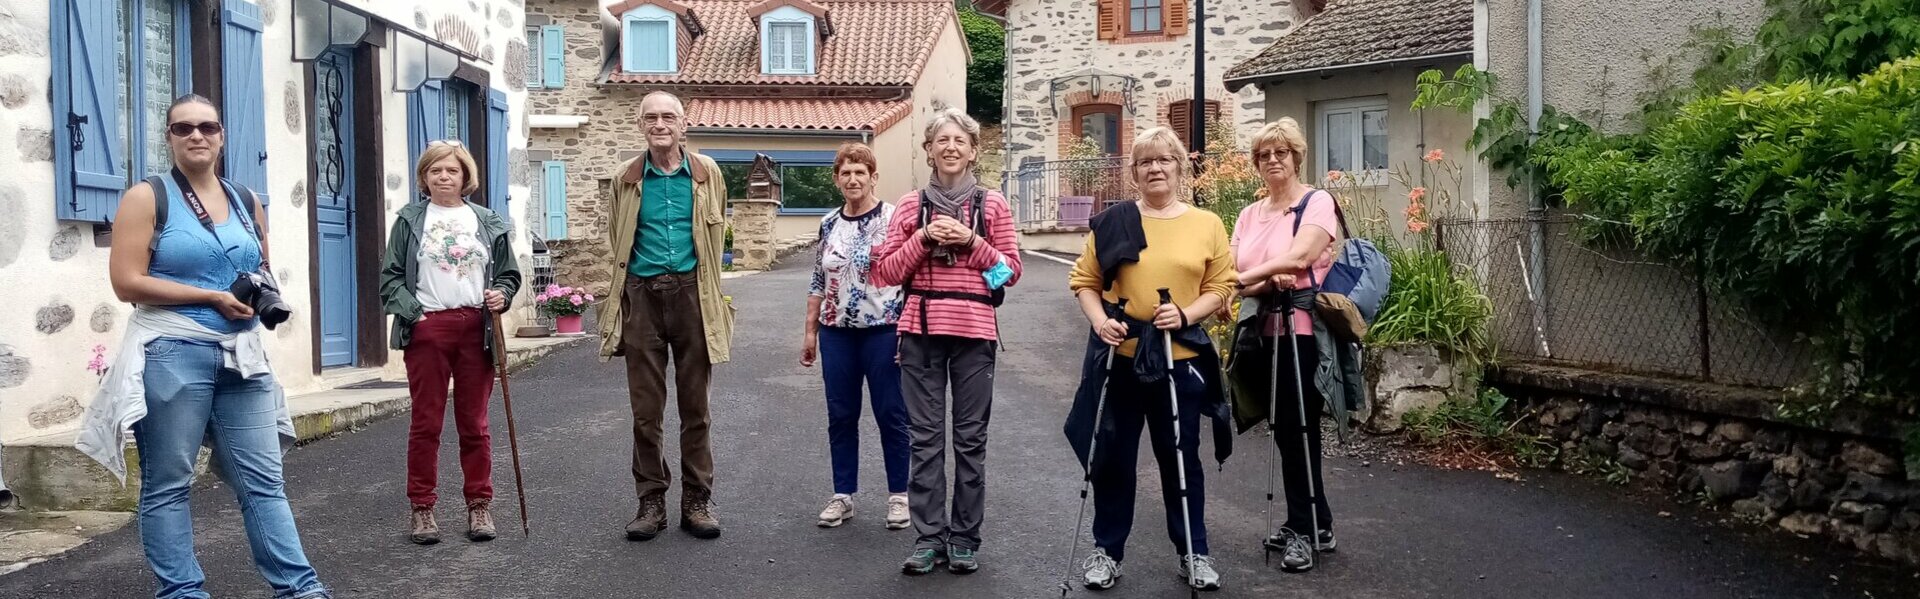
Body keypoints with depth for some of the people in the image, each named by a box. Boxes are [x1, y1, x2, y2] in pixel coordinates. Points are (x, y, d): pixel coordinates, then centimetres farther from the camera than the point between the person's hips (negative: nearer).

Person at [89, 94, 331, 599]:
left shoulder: (247, 203, 14)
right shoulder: (147, 198, -2)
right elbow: (127, 282, -10)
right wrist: (213, 298, -14)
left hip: (241, 355, 5)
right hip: (173, 355, -4)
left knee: (263, 479, 4)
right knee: (168, 483, 2)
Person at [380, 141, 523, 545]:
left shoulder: (487, 222, 11)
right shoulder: (409, 221, 6)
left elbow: (509, 273, 16)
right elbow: (391, 277, 3)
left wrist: (501, 295, -4)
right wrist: (413, 313, -10)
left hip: (475, 328, 2)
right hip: (427, 329, -1)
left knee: (474, 422, 7)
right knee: (426, 422, 2)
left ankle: (479, 504, 15)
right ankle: (421, 508, 10)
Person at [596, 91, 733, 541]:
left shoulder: (707, 174, 5)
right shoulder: (628, 178, 6)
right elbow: (616, 241, 17)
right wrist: (622, 290, 13)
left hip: (691, 293, 0)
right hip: (643, 296, 0)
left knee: (695, 404, 5)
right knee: (645, 407, 3)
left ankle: (697, 500, 14)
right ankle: (651, 500, 13)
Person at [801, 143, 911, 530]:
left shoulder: (894, 219, -5)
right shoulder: (828, 225, 10)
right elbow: (818, 283, 14)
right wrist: (810, 332, 11)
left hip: (883, 330, -4)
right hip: (837, 332, 5)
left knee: (891, 414, 2)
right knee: (840, 416, 9)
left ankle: (899, 494, 14)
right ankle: (843, 495, 19)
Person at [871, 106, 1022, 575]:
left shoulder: (992, 204, 6)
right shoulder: (912, 205, 8)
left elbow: (1011, 271, 4)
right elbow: (885, 272, 4)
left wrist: (972, 242, -9)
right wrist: (923, 238, -8)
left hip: (974, 330, -1)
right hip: (921, 330, 1)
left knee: (971, 437, 4)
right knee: (925, 436, 3)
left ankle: (965, 538, 12)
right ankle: (929, 536, 10)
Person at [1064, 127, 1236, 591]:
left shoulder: (1207, 224, 3)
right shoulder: (1112, 222, 1)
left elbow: (1220, 287, 2)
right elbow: (1084, 281, 3)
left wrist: (1186, 314, -14)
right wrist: (1099, 321, -13)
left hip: (1180, 358, 0)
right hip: (1119, 356, 0)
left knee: (1181, 458, 10)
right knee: (1113, 457, 8)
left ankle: (1193, 553, 24)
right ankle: (1107, 550, 23)